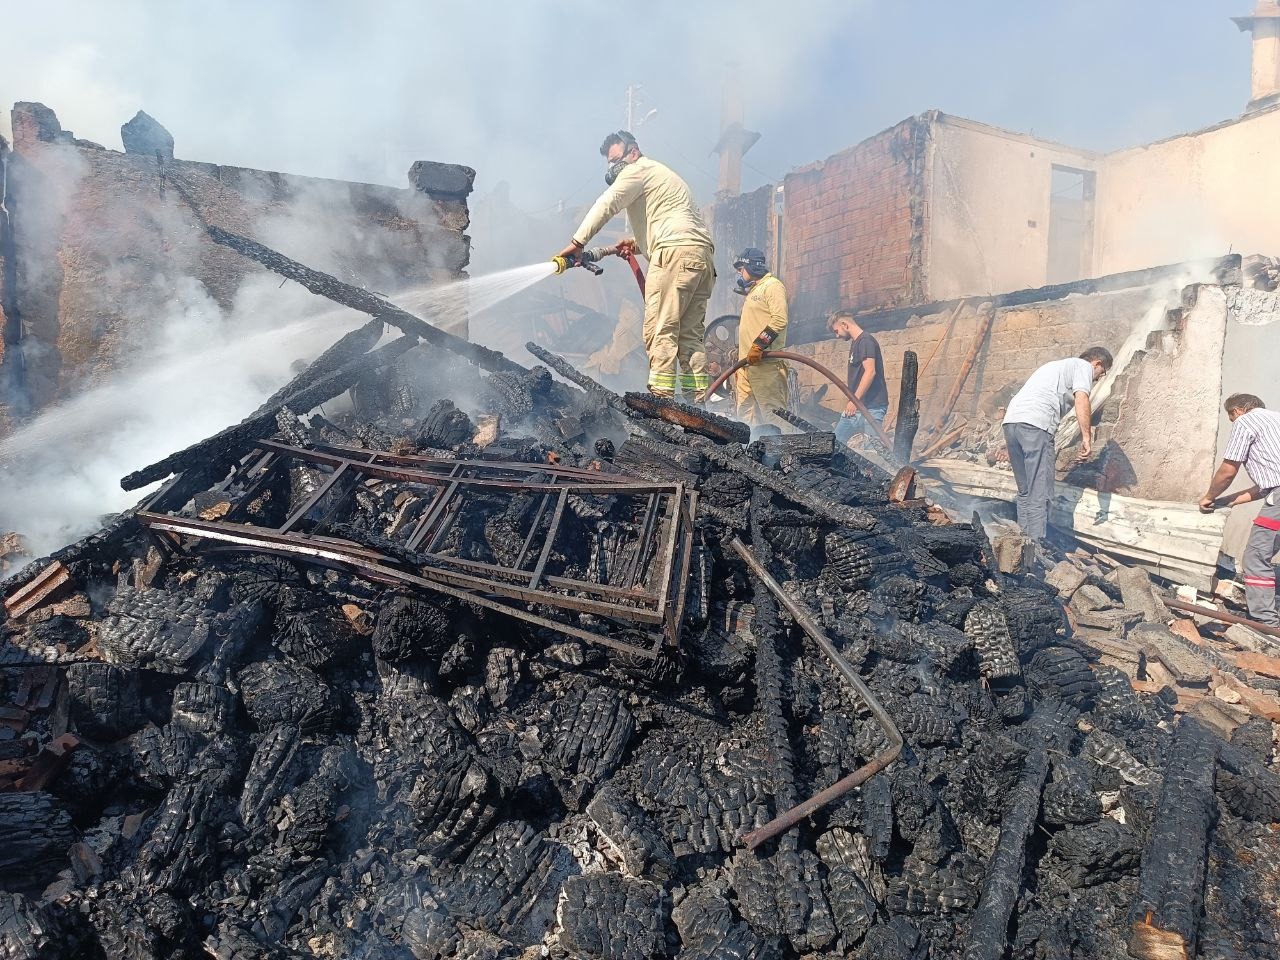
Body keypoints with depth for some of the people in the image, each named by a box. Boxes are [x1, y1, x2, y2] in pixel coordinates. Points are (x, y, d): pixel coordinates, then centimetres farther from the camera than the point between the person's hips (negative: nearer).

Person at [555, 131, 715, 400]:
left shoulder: (639, 169, 6)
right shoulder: (662, 175, 36)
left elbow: (606, 205, -5)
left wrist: (577, 242, -6)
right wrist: (639, 244, 20)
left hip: (676, 252, -10)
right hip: (703, 256, 10)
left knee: (660, 330, -14)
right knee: (689, 333, 5)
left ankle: (660, 399, -21)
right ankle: (698, 400, 0)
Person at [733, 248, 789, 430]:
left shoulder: (772, 285, -2)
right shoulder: (753, 291, 27)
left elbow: (779, 320, -17)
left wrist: (758, 346, -22)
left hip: (765, 362, -9)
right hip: (747, 363, 10)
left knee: (772, 413, -12)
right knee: (746, 414, 5)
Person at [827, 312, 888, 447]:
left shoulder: (866, 341, -8)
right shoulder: (856, 343, 21)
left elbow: (870, 371, -19)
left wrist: (855, 400, -21)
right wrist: (852, 402, 17)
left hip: (871, 406, -10)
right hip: (857, 407, 10)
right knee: (837, 440, 6)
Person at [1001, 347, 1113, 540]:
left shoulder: (1060, 365, 38)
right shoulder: (1084, 366, 12)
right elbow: (1081, 400, -7)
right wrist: (1087, 439, -9)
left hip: (1011, 420, 9)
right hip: (1035, 424, -9)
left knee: (1025, 491, 14)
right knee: (1040, 494, -7)